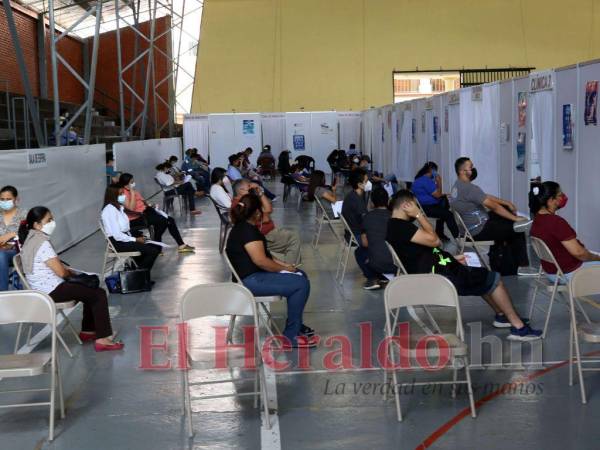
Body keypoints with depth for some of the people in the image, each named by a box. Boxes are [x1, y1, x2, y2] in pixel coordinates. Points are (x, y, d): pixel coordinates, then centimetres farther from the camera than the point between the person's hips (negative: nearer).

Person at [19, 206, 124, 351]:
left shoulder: (31, 239, 8)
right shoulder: (42, 243, -23)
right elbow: (61, 272, -22)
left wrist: (68, 270, 7)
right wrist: (71, 272, -1)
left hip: (44, 287, 11)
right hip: (51, 290, -11)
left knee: (90, 289, 23)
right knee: (99, 294, -9)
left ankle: (87, 331, 27)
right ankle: (102, 339, -11)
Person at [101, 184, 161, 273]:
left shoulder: (119, 207, 15)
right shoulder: (110, 210, -15)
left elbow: (125, 230, 10)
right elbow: (117, 235, -20)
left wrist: (136, 238, -5)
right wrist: (135, 240, -13)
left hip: (125, 239, 9)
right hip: (118, 243, -9)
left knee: (157, 247, -2)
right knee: (153, 251, -19)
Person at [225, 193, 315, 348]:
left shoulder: (241, 228, 15)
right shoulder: (248, 230, -18)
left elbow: (264, 255, 20)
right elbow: (260, 260, -26)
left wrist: (283, 265, 9)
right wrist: (284, 269, -12)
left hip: (252, 276, 11)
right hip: (251, 281, -11)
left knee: (301, 275, 18)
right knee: (301, 284, -18)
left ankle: (297, 326, 25)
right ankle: (290, 336, -11)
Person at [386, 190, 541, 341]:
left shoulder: (396, 226, 14)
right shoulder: (399, 226, -19)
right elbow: (434, 240, -20)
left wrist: (452, 258, 20)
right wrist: (419, 215, -11)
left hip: (434, 269, 11)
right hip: (438, 274, -11)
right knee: (493, 279, -2)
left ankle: (501, 315, 37)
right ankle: (518, 327, 4)